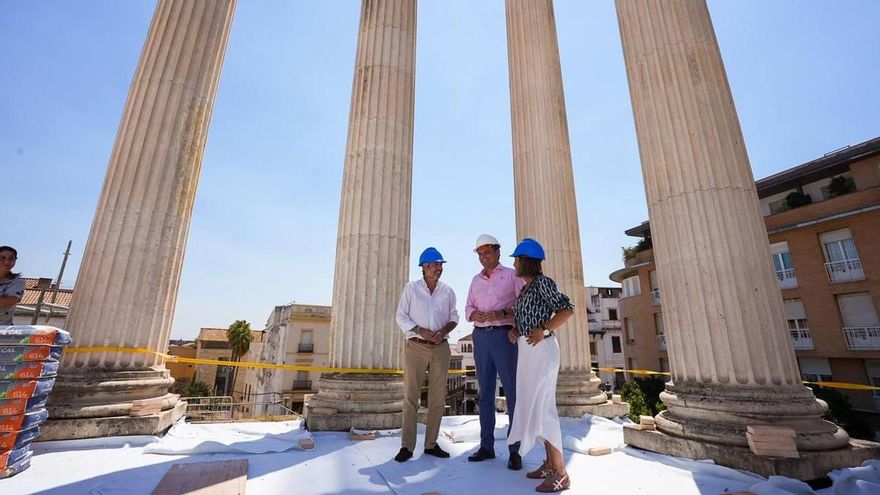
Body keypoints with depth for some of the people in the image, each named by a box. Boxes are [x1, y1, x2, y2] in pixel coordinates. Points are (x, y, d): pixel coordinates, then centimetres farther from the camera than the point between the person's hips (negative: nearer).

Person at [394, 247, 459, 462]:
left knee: (438, 398, 7)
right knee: (410, 396, -2)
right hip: (415, 347, -3)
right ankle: (407, 446, 7)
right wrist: (420, 331, -15)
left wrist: (444, 331, -8)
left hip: (440, 348, 3)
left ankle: (431, 444, 20)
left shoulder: (447, 291, 8)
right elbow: (401, 316, -1)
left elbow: (454, 317, 12)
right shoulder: (411, 288, 1)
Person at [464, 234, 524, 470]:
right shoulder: (476, 279, 17)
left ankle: (515, 450, 6)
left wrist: (503, 313, -21)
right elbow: (468, 308, 14)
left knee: (512, 392, -3)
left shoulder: (512, 275, 3)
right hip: (481, 336, 5)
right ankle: (486, 446, 17)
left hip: (505, 335, -4)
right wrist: (475, 314, -9)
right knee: (485, 393, 8)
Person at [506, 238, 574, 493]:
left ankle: (560, 473, 1)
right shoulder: (525, 288, 14)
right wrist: (514, 330, 3)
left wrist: (544, 330, -23)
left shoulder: (543, 282, -11)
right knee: (534, 405, 12)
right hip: (526, 350, 9)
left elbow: (568, 308, -16)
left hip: (541, 349, -9)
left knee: (541, 406, -8)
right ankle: (550, 463, 22)